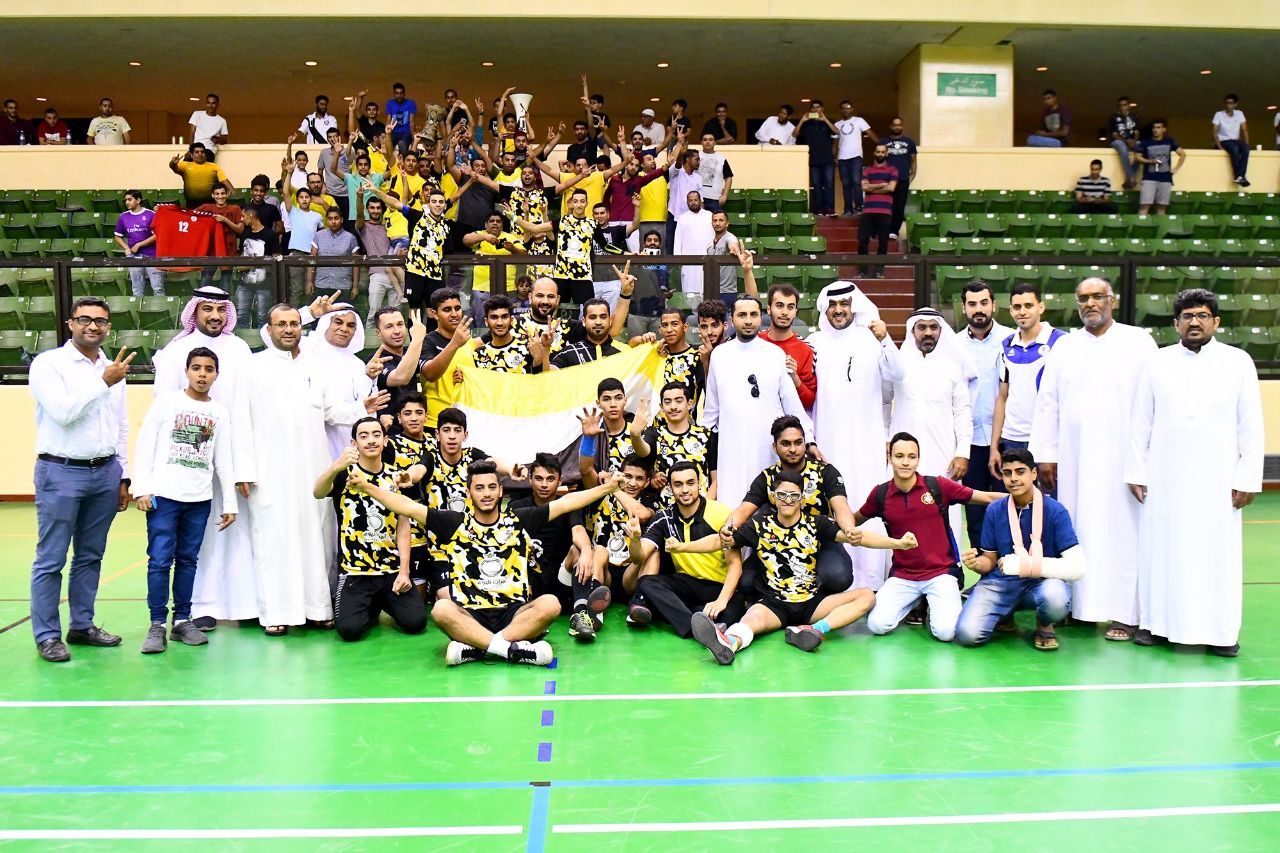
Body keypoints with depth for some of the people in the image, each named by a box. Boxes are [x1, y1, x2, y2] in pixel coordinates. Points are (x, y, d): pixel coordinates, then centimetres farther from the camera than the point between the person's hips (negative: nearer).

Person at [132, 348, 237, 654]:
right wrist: (142, 489, -8)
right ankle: (157, 625, 3)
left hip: (200, 499, 3)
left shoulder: (220, 412, 10)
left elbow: (223, 460, 11)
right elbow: (144, 446, 0)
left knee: (188, 560, 7)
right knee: (160, 560, -4)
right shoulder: (166, 401, 2)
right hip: (164, 495, -3)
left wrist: (230, 503, 9)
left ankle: (182, 620, 16)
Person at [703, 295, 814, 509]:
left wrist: (808, 440, 2)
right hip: (732, 445, 1)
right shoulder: (719, 354, 5)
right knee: (732, 507, -1)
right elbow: (711, 404, 13)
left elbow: (792, 402, 5)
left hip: (770, 445, -1)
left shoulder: (776, 354, 2)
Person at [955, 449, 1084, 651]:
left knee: (1055, 596, -39)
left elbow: (1076, 567, -18)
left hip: (1041, 582, -2)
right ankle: (1005, 614, 15)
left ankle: (1044, 625, 1)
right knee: (968, 633, -22)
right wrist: (977, 563, -15)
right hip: (1000, 582, 2)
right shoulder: (994, 510, 1)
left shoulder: (1055, 511, -9)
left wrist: (1027, 565, -24)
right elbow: (990, 559, 9)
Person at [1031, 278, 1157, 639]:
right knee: (1075, 530, 4)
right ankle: (1076, 603, 13)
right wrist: (1046, 455, 3)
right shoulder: (1065, 346, 10)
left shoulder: (1139, 342, 3)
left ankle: (1123, 612, 6)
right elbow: (1047, 403, 8)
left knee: (1120, 530, -1)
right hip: (1073, 458, 3)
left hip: (1121, 457, -2)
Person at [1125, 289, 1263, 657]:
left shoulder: (1238, 362, 5)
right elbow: (1141, 422, 6)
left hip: (1216, 480, -1)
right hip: (1164, 478, 1)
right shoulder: (1158, 363, 6)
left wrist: (1248, 478, -2)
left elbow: (1251, 426, 3)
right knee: (1160, 549, 4)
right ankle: (1156, 621, 13)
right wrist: (1136, 471, 1)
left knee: (1217, 551, 2)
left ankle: (1220, 630, 10)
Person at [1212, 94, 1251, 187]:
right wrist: (1218, 145, -20)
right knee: (1234, 149, -36)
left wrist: (1246, 144, -8)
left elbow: (1244, 130, 5)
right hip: (1224, 141, -3)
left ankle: (1240, 176, -33)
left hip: (1236, 140, 3)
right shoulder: (1218, 114, -3)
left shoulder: (1239, 114, 6)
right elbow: (1215, 131, -6)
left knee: (1245, 148, -31)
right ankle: (1239, 176, -29)